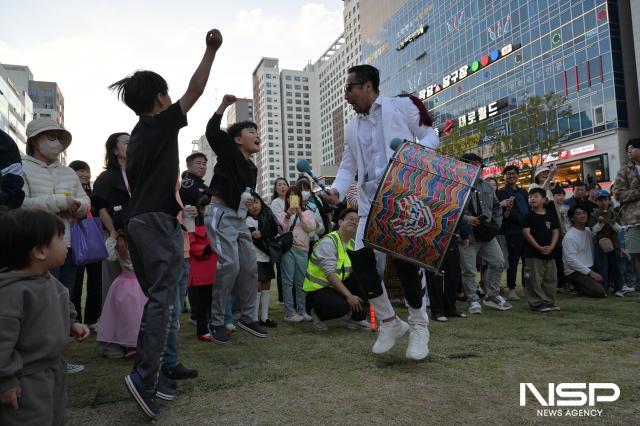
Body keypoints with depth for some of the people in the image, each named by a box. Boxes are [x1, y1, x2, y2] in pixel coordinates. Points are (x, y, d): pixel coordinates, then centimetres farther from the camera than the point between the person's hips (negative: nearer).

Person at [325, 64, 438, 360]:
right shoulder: (352, 128, 22)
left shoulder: (402, 105, 6)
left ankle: (419, 325, 13)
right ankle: (389, 322, 17)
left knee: (404, 259, -10)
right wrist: (337, 191, -3)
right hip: (370, 202, 5)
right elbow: (348, 167, 17)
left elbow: (431, 136, 6)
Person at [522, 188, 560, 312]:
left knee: (551, 279, 10)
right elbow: (526, 233, -10)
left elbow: (556, 232, 7)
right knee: (535, 279, -5)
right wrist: (539, 248, -16)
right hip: (533, 253, -4)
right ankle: (538, 303, 3)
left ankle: (549, 302, 21)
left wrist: (551, 247, -9)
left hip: (549, 253, 5)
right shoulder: (529, 216, -3)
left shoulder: (551, 216, 8)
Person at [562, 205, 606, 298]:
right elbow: (571, 260, -20)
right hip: (575, 272, -8)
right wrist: (590, 272, -20)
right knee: (600, 291, -22)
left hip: (591, 269, 9)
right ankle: (577, 286, 4)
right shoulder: (569, 236, -14)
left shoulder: (589, 231, 12)